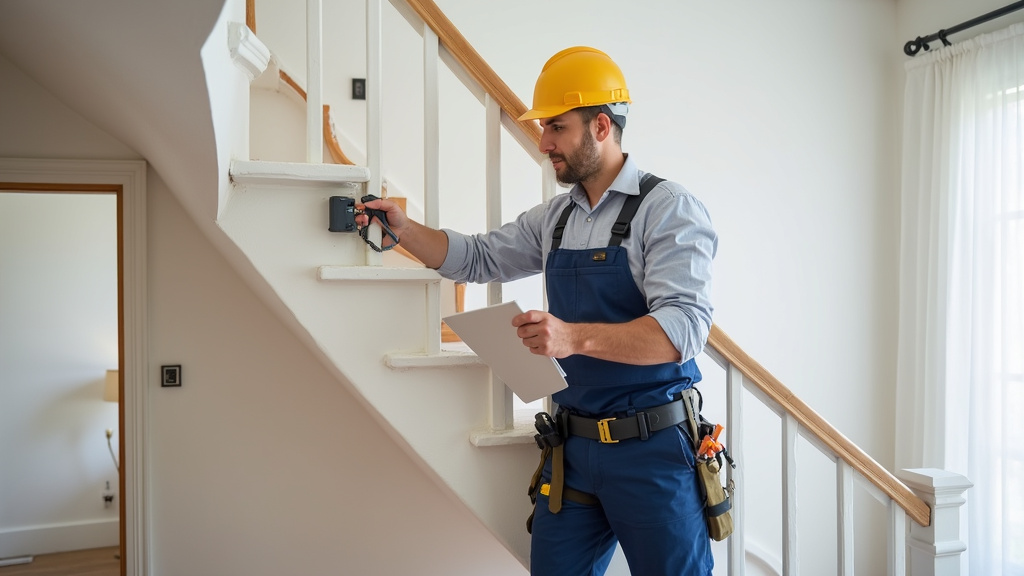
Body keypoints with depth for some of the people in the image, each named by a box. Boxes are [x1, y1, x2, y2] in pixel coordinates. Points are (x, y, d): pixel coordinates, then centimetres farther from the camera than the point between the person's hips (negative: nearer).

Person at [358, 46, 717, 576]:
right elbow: (477, 258, 20)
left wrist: (577, 337, -37)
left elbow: (684, 327, -24)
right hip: (573, 445, 6)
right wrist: (402, 228, 6)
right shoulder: (554, 218, 11)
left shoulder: (668, 208, -11)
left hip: (651, 450, -6)